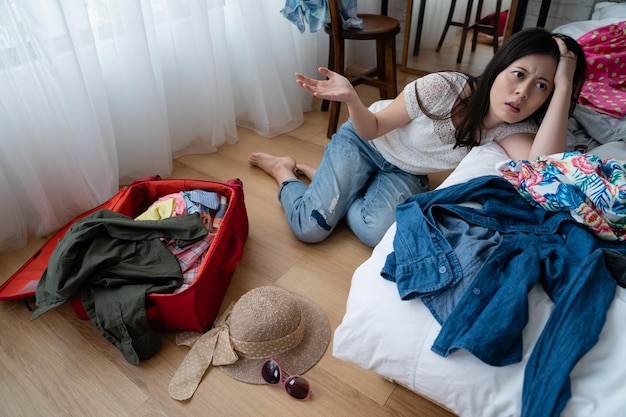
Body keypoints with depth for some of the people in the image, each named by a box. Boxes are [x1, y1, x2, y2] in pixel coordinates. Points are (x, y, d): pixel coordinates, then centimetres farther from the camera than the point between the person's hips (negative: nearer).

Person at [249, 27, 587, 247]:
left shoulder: (512, 127, -18)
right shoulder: (442, 88, -29)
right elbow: (373, 129, -18)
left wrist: (564, 86, -40)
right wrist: (351, 98, -39)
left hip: (406, 173, 4)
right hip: (363, 141, -4)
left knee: (375, 232, -23)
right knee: (310, 228, -13)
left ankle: (324, 180, 7)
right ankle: (284, 169, 19)